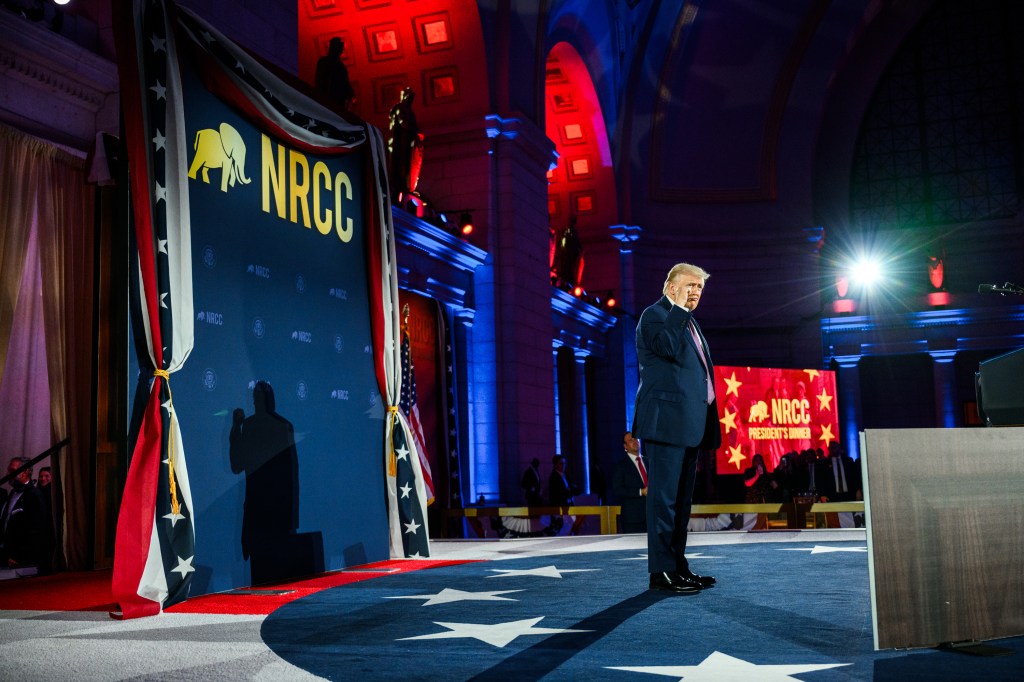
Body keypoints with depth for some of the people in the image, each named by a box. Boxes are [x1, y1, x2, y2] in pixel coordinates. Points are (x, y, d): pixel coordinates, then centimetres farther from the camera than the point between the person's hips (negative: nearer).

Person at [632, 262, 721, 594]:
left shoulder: (687, 322, 24)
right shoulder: (654, 314, -4)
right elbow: (668, 348, -23)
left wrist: (705, 427, 19)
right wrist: (679, 307, -14)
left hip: (688, 424, 10)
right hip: (666, 420, -10)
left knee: (682, 498, 11)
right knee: (664, 496, -9)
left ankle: (678, 566, 17)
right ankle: (661, 571, -7)